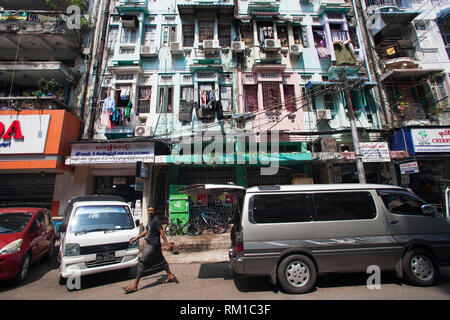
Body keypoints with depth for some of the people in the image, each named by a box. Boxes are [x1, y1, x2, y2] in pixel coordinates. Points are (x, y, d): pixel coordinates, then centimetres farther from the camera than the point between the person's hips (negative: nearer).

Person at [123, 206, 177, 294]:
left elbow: (161, 232, -20)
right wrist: (136, 238, 22)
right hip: (150, 244, 9)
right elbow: (145, 231, 23)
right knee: (161, 261, 16)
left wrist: (166, 244, -23)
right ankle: (170, 276, 28)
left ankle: (134, 286, 5)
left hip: (153, 245, -9)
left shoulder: (155, 220, -16)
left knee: (141, 263, -5)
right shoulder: (150, 220, 12)